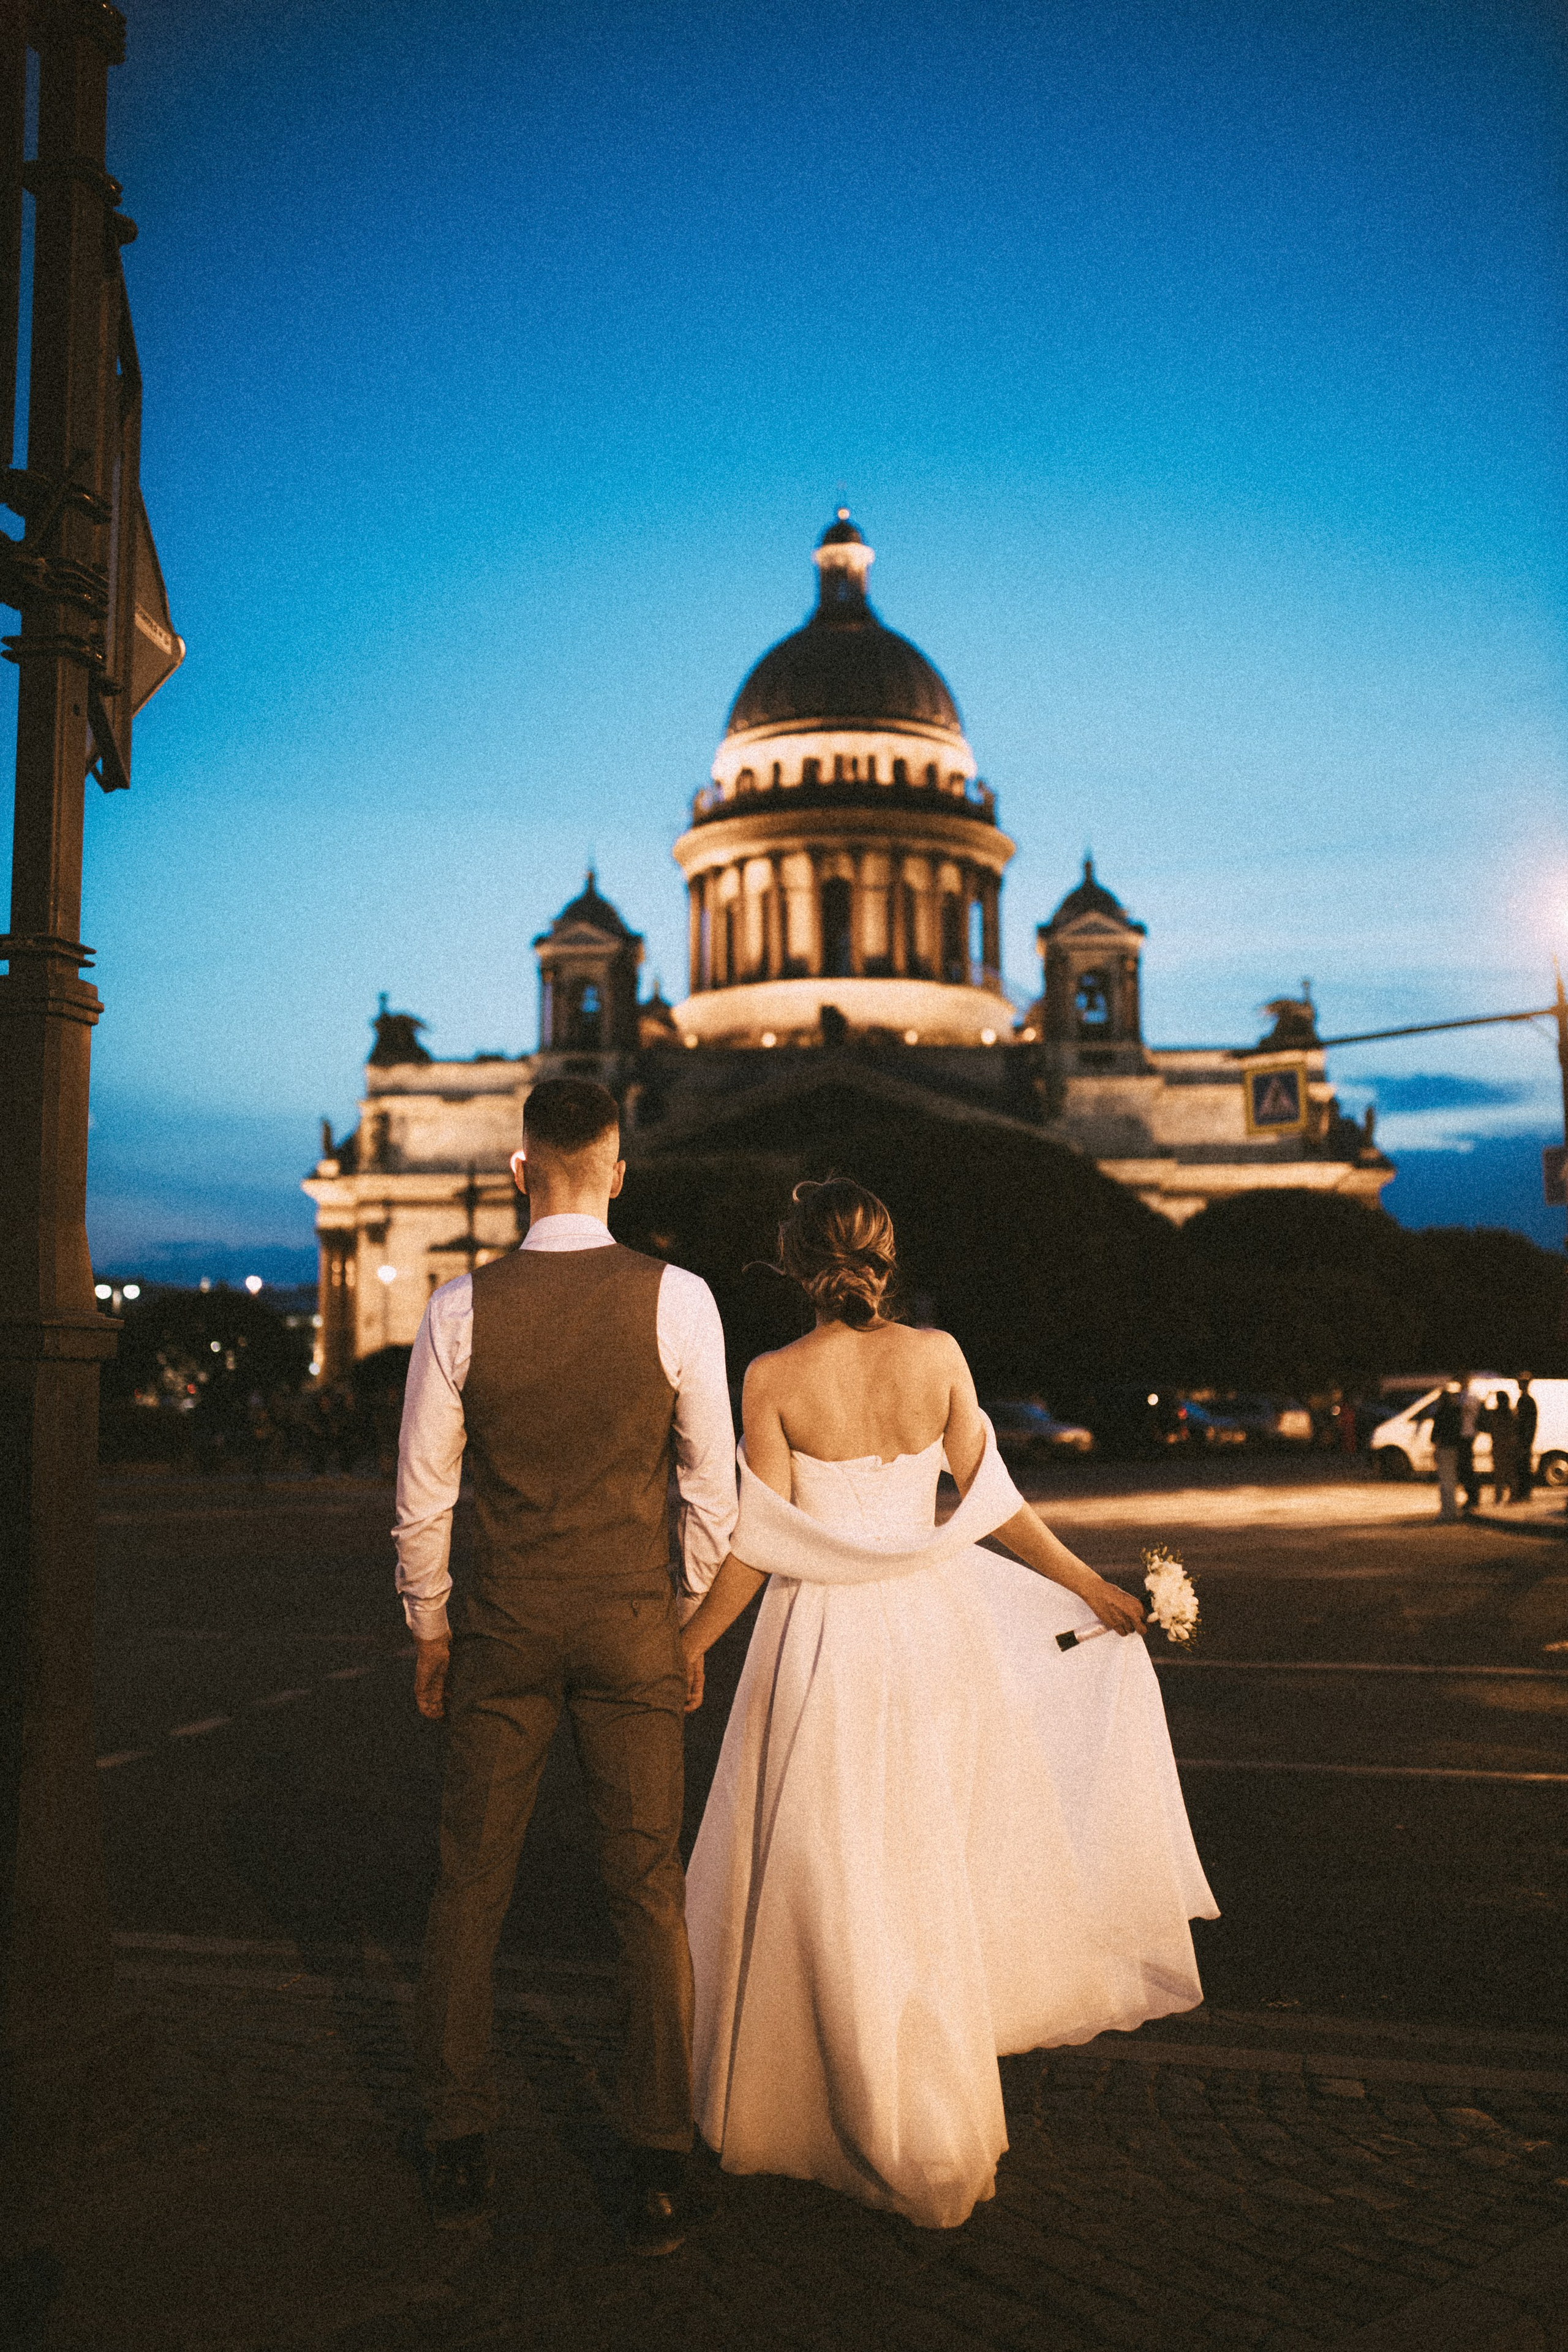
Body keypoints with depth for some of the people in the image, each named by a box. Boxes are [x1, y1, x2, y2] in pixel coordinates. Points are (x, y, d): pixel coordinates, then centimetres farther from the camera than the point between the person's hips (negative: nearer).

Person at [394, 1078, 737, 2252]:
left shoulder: (462, 1307, -9)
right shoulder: (678, 1299, -11)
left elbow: (423, 1493, -2)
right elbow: (713, 1484, -4)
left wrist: (430, 1628, 12)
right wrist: (697, 1625, 10)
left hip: (502, 1625, 1)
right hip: (633, 1625, 0)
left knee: (471, 1887, 16)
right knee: (650, 1895, 11)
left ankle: (460, 2150, 29)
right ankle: (661, 2167, 19)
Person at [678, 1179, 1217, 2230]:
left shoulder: (775, 1379, -12)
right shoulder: (938, 1355, -5)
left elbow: (759, 1544, -10)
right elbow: (993, 1502, -1)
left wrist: (690, 1643, 3)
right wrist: (1089, 1583, 13)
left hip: (824, 1643, -3)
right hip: (934, 1630, 4)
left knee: (832, 1885, 10)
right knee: (929, 1876, 19)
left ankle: (892, 2134, 23)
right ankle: (928, 2113, 34)